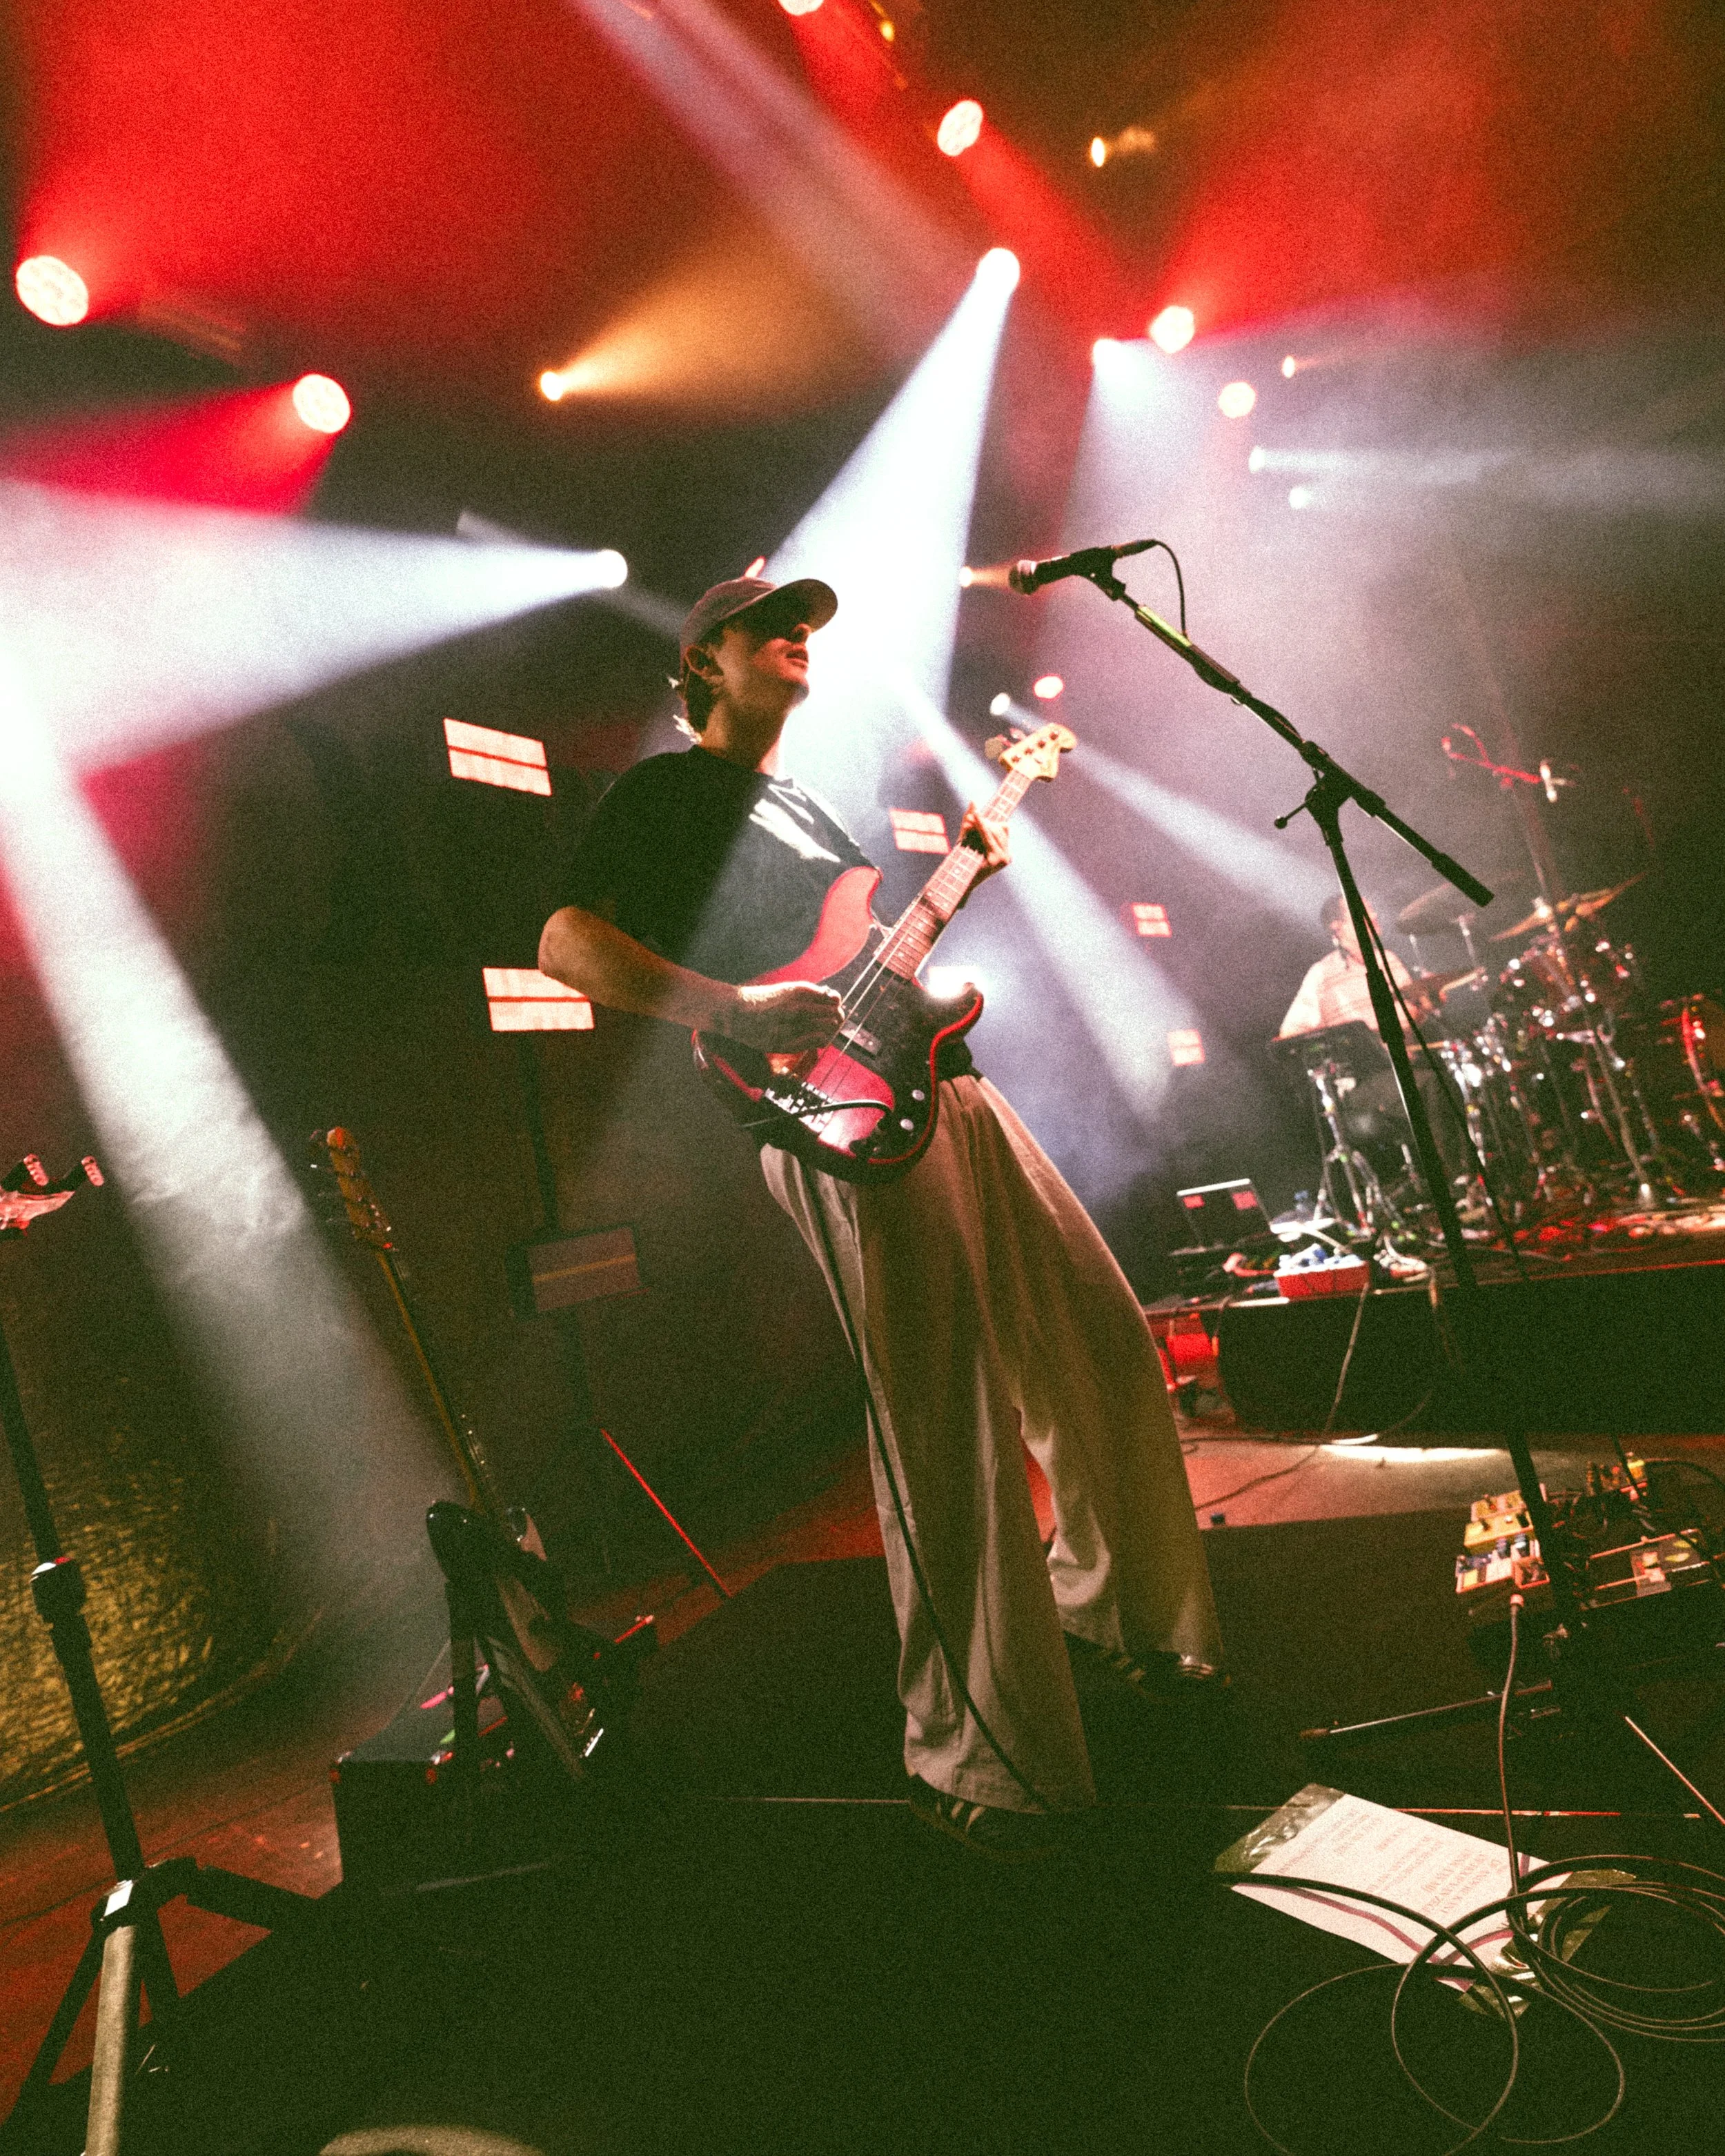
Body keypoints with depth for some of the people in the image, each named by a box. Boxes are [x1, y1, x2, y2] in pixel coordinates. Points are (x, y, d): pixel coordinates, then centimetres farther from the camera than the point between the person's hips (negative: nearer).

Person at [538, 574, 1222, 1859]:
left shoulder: (803, 800, 30)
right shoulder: (666, 792, 5)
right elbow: (568, 945, -8)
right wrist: (736, 1009, -20)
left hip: (943, 1085, 9)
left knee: (1108, 1355, 10)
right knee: (952, 1445, -10)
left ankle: (1109, 1617, 31)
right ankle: (980, 1759, 7)